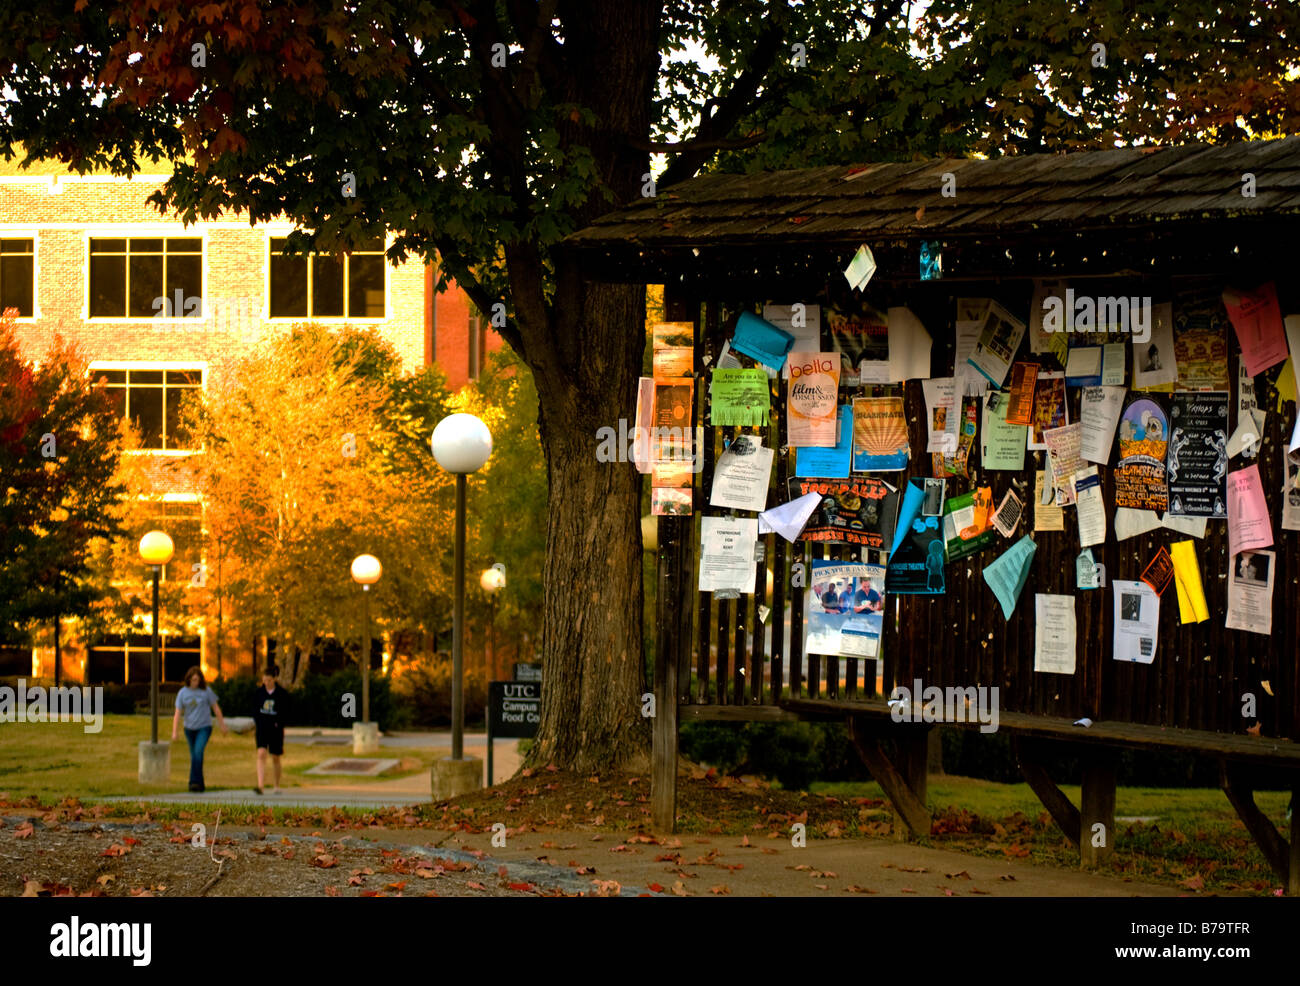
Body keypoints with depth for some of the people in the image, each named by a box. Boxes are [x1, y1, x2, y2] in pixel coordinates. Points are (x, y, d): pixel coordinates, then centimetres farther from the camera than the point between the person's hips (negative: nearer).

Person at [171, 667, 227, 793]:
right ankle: (200, 785, 19)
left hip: (204, 727, -3)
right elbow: (177, 713, -3)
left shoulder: (206, 691, -6)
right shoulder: (182, 693, -2)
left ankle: (194, 782, -26)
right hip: (189, 728, 3)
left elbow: (215, 708, 4)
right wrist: (174, 732, -10)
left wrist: (222, 725, 7)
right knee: (194, 757, 9)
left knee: (198, 752, -22)